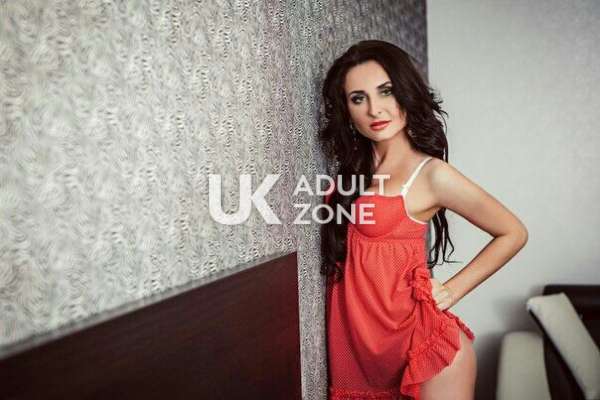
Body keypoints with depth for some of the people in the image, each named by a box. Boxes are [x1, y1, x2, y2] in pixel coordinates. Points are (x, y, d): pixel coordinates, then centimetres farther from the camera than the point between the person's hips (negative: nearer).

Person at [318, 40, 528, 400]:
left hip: (423, 344, -6)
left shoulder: (431, 174, -12)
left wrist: (452, 291, -6)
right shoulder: (353, 168, 5)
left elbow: (513, 233, -3)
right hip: (358, 346, 6)